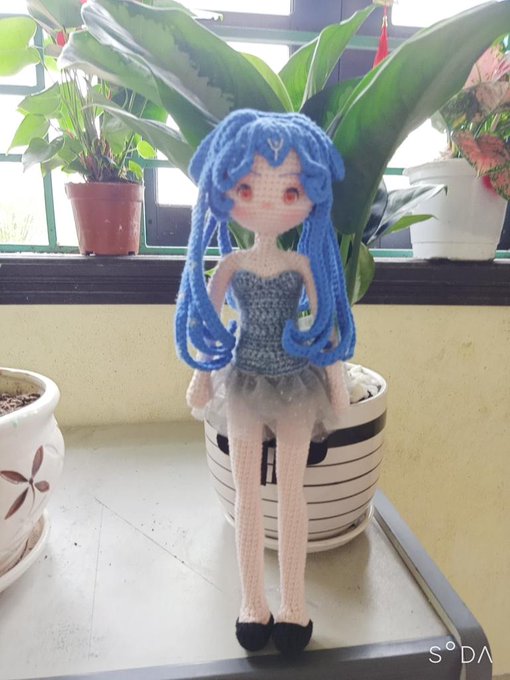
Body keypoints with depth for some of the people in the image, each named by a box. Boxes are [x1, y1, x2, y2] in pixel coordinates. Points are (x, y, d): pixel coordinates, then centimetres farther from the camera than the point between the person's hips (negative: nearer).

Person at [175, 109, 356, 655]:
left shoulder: (303, 264, -5)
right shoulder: (231, 263, -5)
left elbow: (326, 323, 1)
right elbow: (207, 322, 2)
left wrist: (337, 381, 2)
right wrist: (202, 379, 5)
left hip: (297, 383, 0)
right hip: (244, 383, 1)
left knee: (290, 491, 8)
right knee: (247, 494, 9)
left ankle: (293, 605, 25)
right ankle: (252, 604, 26)